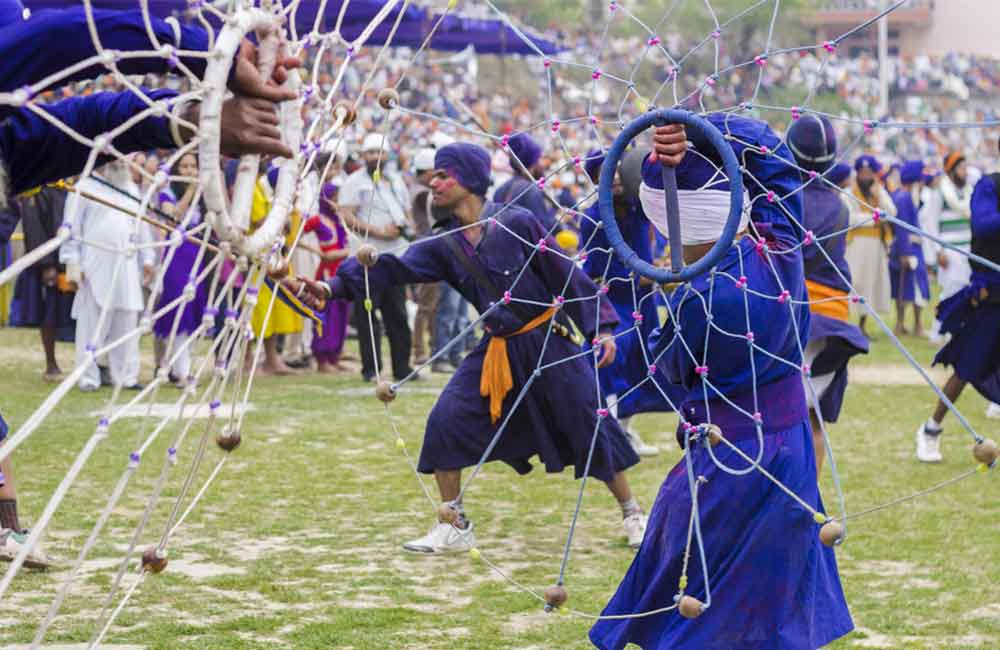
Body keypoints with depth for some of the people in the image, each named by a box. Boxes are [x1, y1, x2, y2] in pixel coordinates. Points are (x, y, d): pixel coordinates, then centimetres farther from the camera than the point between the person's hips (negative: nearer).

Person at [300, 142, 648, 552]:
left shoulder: (517, 225, -13)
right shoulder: (445, 247, 0)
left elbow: (567, 276, -8)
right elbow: (394, 270, -11)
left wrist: (600, 328, -8)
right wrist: (336, 285, -25)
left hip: (549, 345, -4)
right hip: (496, 350, 5)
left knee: (591, 427, -2)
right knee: (446, 421, -8)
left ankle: (633, 515, 19)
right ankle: (456, 529, 4)